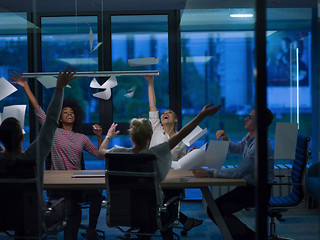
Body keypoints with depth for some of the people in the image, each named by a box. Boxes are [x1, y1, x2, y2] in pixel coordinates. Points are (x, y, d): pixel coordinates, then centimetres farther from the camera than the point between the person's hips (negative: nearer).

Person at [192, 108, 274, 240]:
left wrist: (209, 173, -32)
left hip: (259, 191, -10)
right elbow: (235, 149, 25)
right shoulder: (249, 137, 5)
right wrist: (224, 138, 3)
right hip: (248, 185, 10)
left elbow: (238, 172, -32)